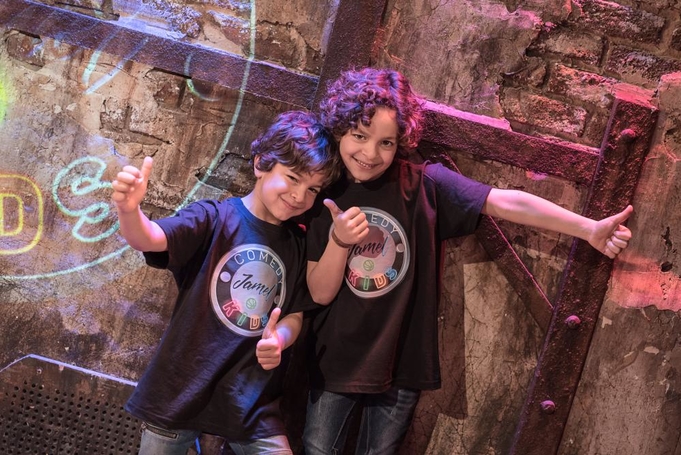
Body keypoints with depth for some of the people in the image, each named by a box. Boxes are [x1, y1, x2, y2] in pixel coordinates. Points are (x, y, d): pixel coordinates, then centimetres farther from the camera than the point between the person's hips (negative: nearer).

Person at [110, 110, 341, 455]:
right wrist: (129, 209, -45)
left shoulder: (299, 245, 4)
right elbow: (150, 239, -24)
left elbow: (295, 314, 8)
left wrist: (280, 338, -14)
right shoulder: (215, 218, -10)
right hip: (179, 391, -3)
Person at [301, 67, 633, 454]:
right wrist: (338, 241, -26)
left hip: (401, 363, 0)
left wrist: (590, 229, -33)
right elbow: (321, 293, -8)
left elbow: (504, 202, -23)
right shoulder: (323, 197, -6)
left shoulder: (423, 184, -11)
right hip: (335, 362, 1)